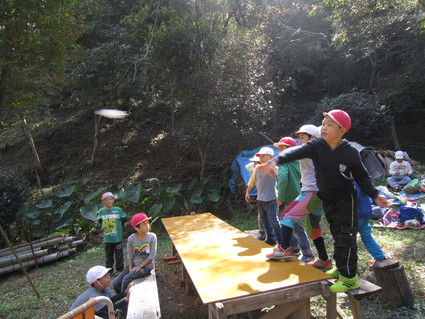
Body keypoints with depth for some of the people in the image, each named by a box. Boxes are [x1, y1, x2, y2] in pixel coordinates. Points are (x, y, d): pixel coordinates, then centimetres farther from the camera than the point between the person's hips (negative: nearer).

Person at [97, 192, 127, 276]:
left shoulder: (118, 210, -8)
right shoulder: (101, 211, -2)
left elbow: (124, 219, 3)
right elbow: (99, 221, 13)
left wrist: (118, 225, -1)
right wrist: (103, 228, 3)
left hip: (117, 238, -2)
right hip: (107, 238, 2)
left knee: (119, 254, 7)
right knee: (108, 255, 15)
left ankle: (119, 270, 21)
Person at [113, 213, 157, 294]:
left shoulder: (152, 237, -12)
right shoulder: (131, 238, -6)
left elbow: (152, 256, -12)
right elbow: (129, 255, 3)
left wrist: (139, 267, -13)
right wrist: (130, 268, -9)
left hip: (146, 266, -4)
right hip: (134, 264, 4)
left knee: (126, 279, -25)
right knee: (115, 284, -4)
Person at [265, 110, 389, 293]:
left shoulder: (351, 153, -16)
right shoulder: (316, 146, -12)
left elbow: (362, 178, -3)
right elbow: (296, 152, -31)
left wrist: (375, 195, -15)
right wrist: (277, 160, -48)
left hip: (345, 201, -4)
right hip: (327, 200, 4)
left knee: (345, 238, -4)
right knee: (337, 236, 19)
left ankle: (349, 277, 9)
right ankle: (341, 267, 36)